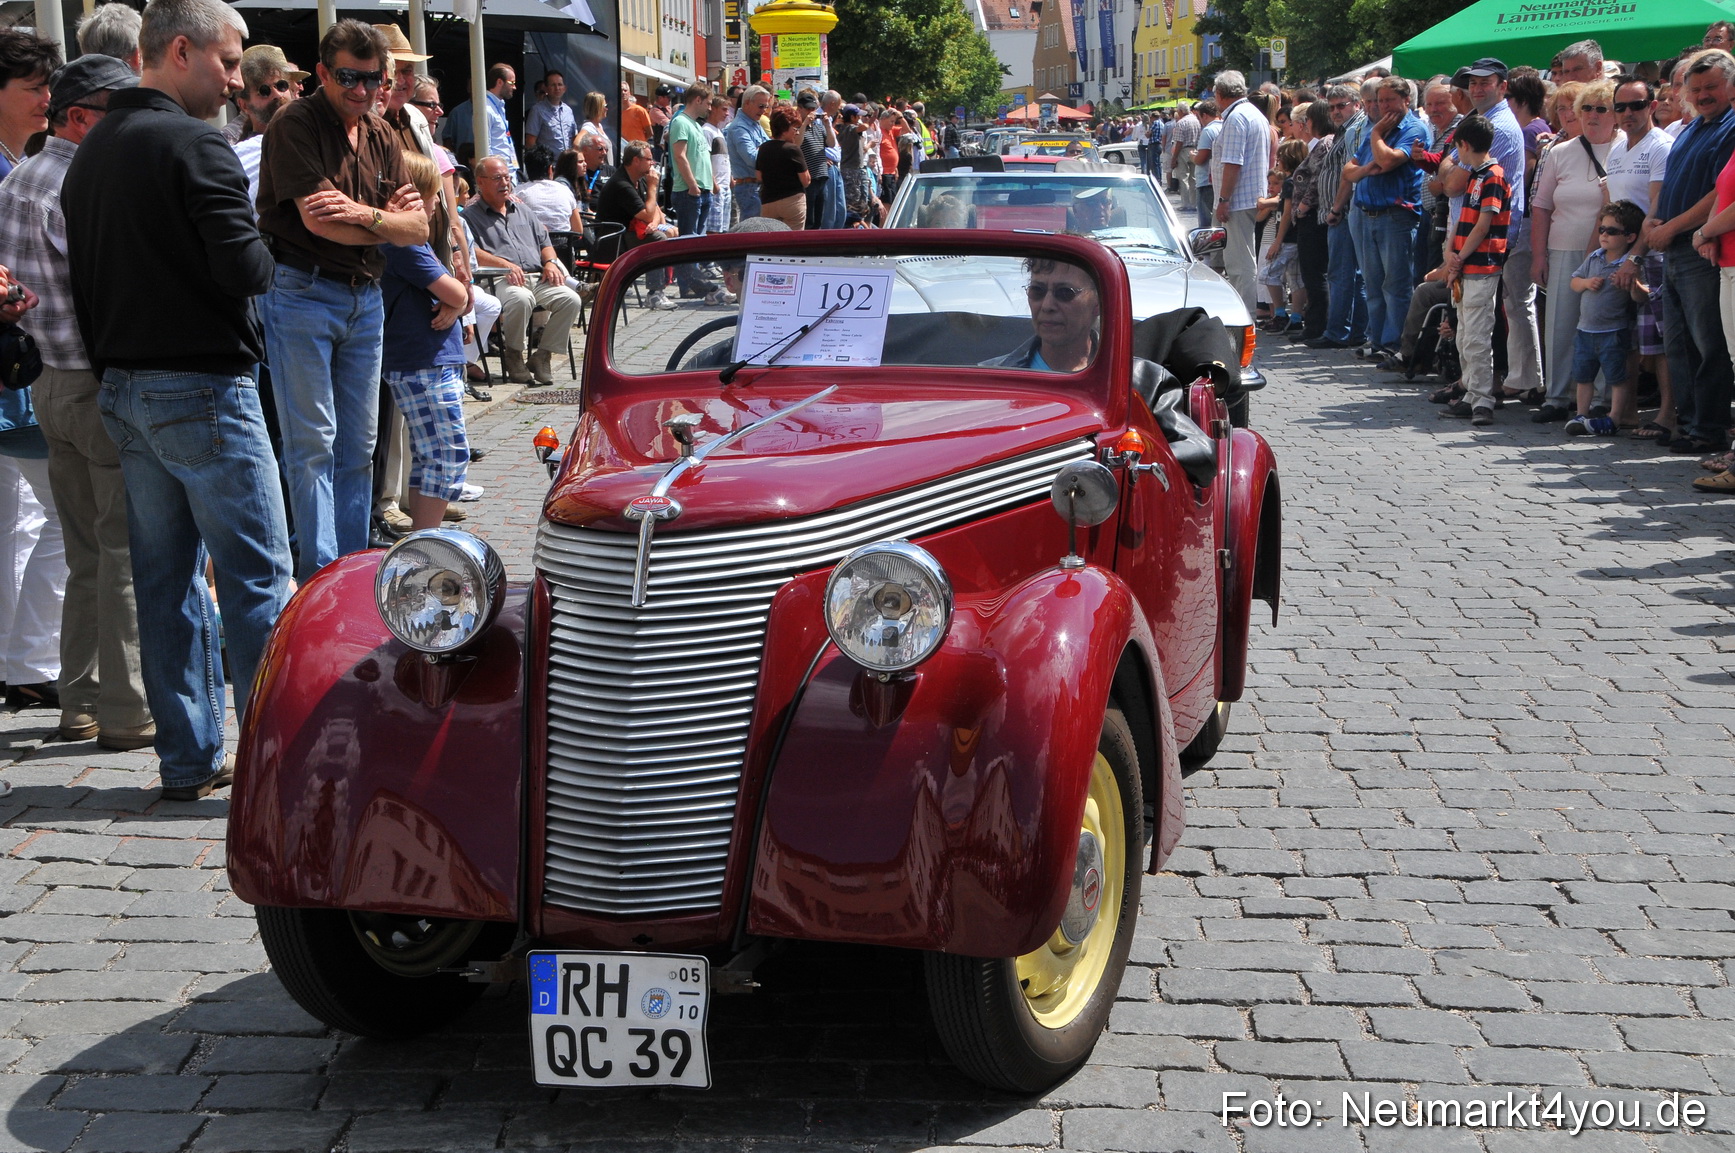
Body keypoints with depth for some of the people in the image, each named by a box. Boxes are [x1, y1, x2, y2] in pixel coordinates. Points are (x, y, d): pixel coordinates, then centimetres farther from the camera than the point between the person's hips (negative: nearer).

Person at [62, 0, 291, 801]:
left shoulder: (90, 151, 14)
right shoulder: (194, 144, -13)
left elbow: (82, 274, 16)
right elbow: (244, 269, -21)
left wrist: (110, 362, 18)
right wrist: (262, 255, 0)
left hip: (121, 390, 8)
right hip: (202, 386, -8)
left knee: (165, 579, 10)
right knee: (256, 576, -2)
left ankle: (189, 759, 15)